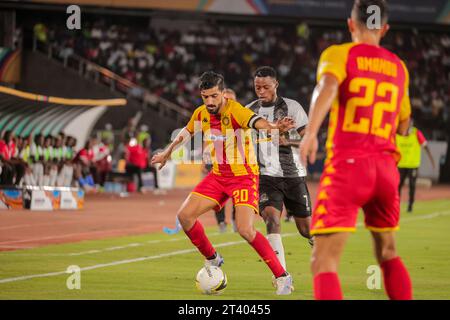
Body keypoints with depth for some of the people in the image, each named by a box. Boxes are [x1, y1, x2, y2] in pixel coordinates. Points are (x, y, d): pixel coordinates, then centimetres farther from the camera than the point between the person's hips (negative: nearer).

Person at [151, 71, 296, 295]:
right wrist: (167, 153, 33)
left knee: (245, 230, -22)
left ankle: (282, 276, -9)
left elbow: (256, 122, -44)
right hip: (218, 176, 7)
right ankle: (212, 259, 22)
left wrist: (274, 127, -66)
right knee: (184, 215, -1)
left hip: (244, 176, -7)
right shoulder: (201, 113, -2)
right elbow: (186, 132, 20)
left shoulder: (235, 111, -23)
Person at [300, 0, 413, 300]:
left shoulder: (339, 54, 2)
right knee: (388, 254, 25)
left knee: (324, 263, -7)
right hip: (386, 166, 5)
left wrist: (311, 132, -35)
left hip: (346, 165, -5)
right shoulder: (399, 67, 17)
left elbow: (327, 86, -21)